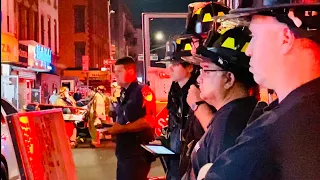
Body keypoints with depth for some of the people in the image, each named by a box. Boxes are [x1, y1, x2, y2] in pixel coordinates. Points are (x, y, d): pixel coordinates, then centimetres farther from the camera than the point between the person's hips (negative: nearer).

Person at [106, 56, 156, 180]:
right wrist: (113, 128, 5)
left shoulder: (143, 91, -14)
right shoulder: (124, 94, 15)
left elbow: (149, 121, -24)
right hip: (123, 153, 9)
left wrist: (121, 128, -18)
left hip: (138, 154, -9)